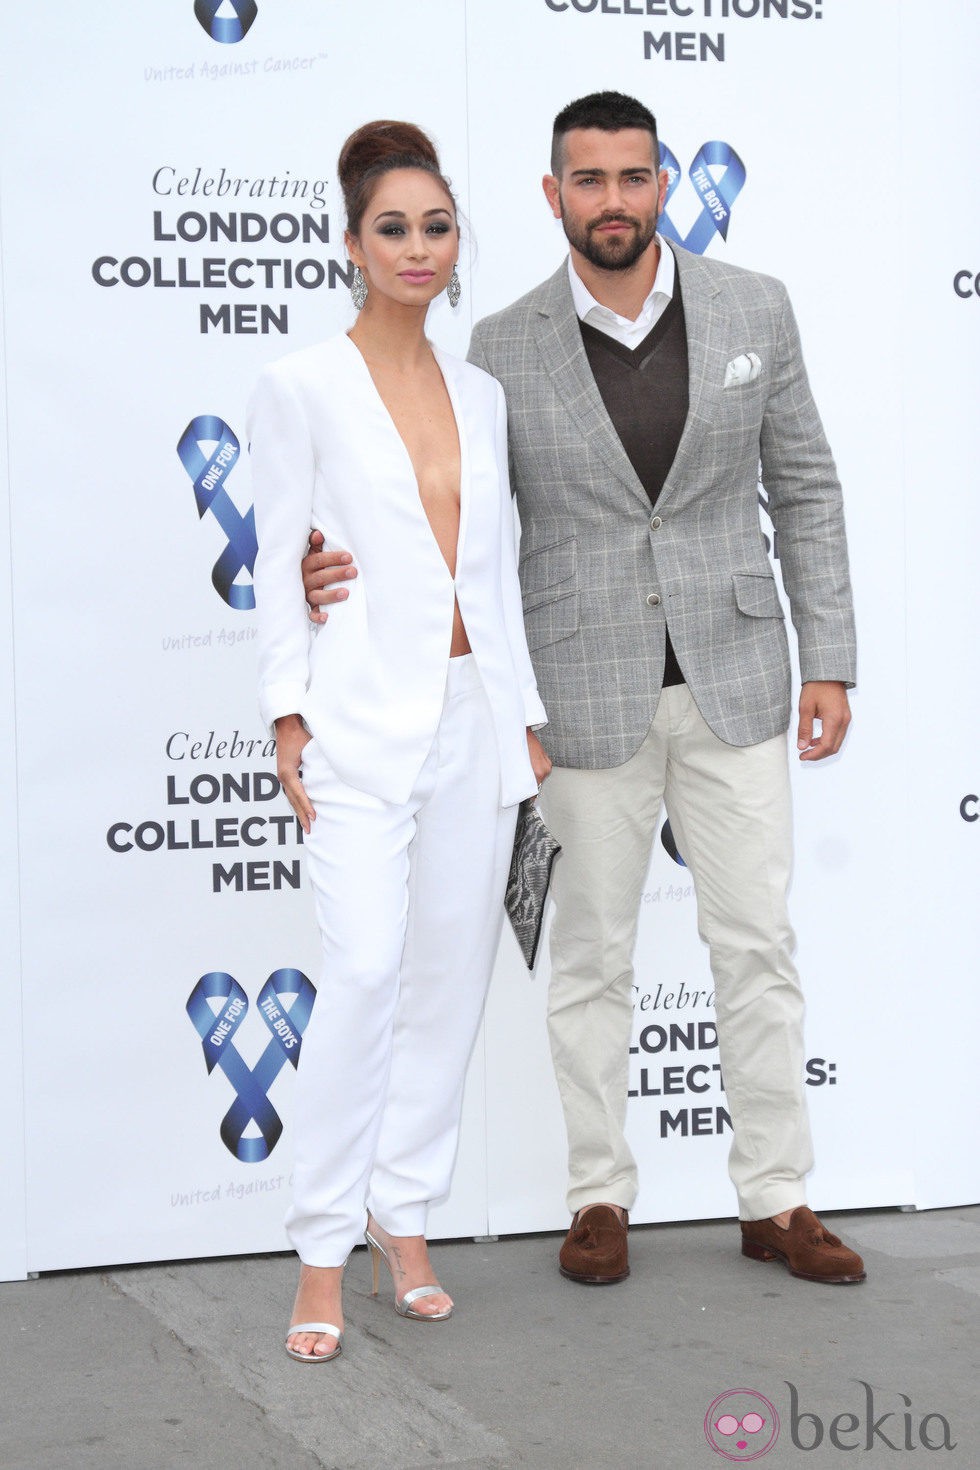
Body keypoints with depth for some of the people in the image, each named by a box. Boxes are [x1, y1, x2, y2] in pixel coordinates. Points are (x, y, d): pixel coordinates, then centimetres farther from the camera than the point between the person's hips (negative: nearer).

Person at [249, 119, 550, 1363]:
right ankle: (322, 1255, -4)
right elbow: (280, 563, -3)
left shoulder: (480, 394, 13)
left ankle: (405, 1222, 20)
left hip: (475, 715, 5)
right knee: (366, 970, -14)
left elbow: (499, 569, 15)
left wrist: (529, 719, 12)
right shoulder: (302, 387, -1)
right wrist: (289, 722, -9)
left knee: (452, 975, 7)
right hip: (365, 722, -5)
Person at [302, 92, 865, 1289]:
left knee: (755, 942, 6)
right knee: (593, 954, 8)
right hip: (587, 689, -1)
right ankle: (600, 1198, 22)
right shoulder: (505, 348, -6)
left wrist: (829, 661, 1)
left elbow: (803, 487, 4)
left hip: (732, 674, 1)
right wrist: (351, 574, -21)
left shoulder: (751, 308, -2)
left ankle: (775, 1200, 18)